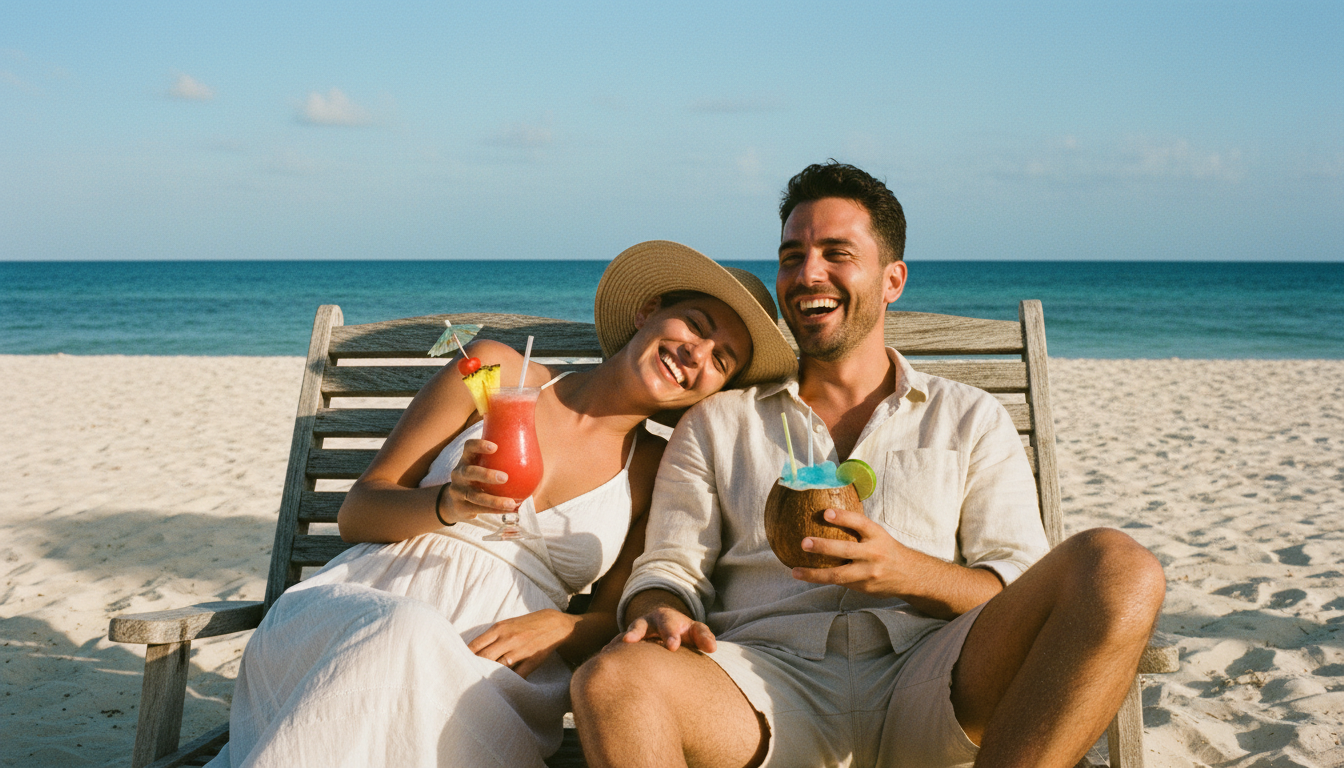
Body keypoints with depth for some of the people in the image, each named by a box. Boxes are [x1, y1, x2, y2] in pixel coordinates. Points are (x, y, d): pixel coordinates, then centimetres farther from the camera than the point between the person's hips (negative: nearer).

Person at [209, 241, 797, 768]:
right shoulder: (499, 370, 10)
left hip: (491, 671, 0)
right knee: (400, 631, -38)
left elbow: (614, 617, 10)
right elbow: (357, 512, 8)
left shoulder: (659, 473, 13)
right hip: (353, 611, 0)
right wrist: (450, 504, -13)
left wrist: (557, 627, -12)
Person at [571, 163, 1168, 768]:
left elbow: (1022, 596, 9)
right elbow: (670, 566, 13)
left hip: (930, 685, 1)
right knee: (611, 682, -35)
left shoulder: (972, 421, 19)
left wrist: (907, 572, -12)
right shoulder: (717, 421, 21)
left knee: (1119, 568, -26)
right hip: (771, 678, -1)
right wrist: (661, 616, -13)